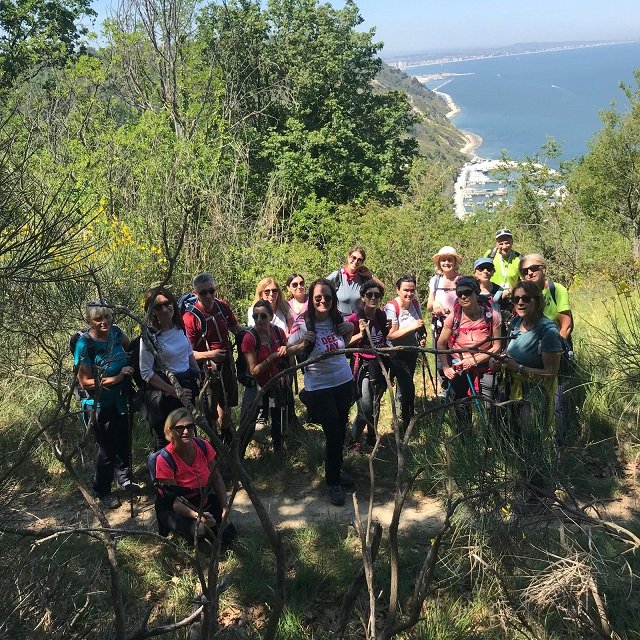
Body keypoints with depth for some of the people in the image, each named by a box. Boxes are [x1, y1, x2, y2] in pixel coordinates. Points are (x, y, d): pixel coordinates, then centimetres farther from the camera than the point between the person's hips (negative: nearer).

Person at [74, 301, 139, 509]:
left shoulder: (115, 332, -8)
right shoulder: (84, 344, -22)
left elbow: (130, 347, 15)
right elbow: (85, 381, -22)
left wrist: (130, 367, -2)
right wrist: (116, 378, -26)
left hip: (121, 401, 5)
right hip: (100, 406, -5)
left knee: (123, 442, 21)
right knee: (106, 450, 6)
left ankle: (124, 478, 45)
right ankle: (103, 491, 28)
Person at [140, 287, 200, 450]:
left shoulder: (180, 326, 1)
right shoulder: (150, 336, -17)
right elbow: (146, 373, -16)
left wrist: (199, 376, 11)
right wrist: (174, 391, -18)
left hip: (187, 386, 6)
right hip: (163, 394, -6)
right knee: (165, 443, 3)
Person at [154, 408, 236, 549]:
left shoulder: (203, 447, -13)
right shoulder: (164, 459, -25)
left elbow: (216, 479, 0)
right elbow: (174, 500, -24)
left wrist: (225, 508, -11)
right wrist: (197, 516, -39)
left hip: (203, 502, 5)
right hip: (174, 509, -5)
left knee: (228, 533, -12)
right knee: (200, 531, -32)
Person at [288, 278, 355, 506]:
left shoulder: (337, 319, -5)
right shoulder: (303, 324, -18)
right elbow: (288, 350, -6)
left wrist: (350, 331, -6)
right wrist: (303, 345, -24)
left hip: (344, 381, 5)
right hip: (318, 387, -5)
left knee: (341, 429, 15)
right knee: (333, 434, -3)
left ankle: (337, 469, 38)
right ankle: (333, 483, 15)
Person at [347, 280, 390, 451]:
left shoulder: (382, 316, 5)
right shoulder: (355, 318, -13)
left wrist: (390, 329, 5)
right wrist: (360, 334, -25)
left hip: (381, 364, 6)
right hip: (364, 366, -6)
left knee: (376, 405, 14)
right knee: (365, 408, -12)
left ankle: (372, 438, 30)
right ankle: (354, 441, 7)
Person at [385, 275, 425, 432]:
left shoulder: (415, 303, -3)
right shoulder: (391, 307, -22)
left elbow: (420, 324, 14)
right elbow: (391, 335, -25)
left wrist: (422, 336, -5)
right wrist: (412, 327, -33)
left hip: (412, 352, 6)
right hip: (397, 354, -6)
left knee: (404, 386, 20)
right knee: (408, 389, -12)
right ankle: (407, 424, 2)